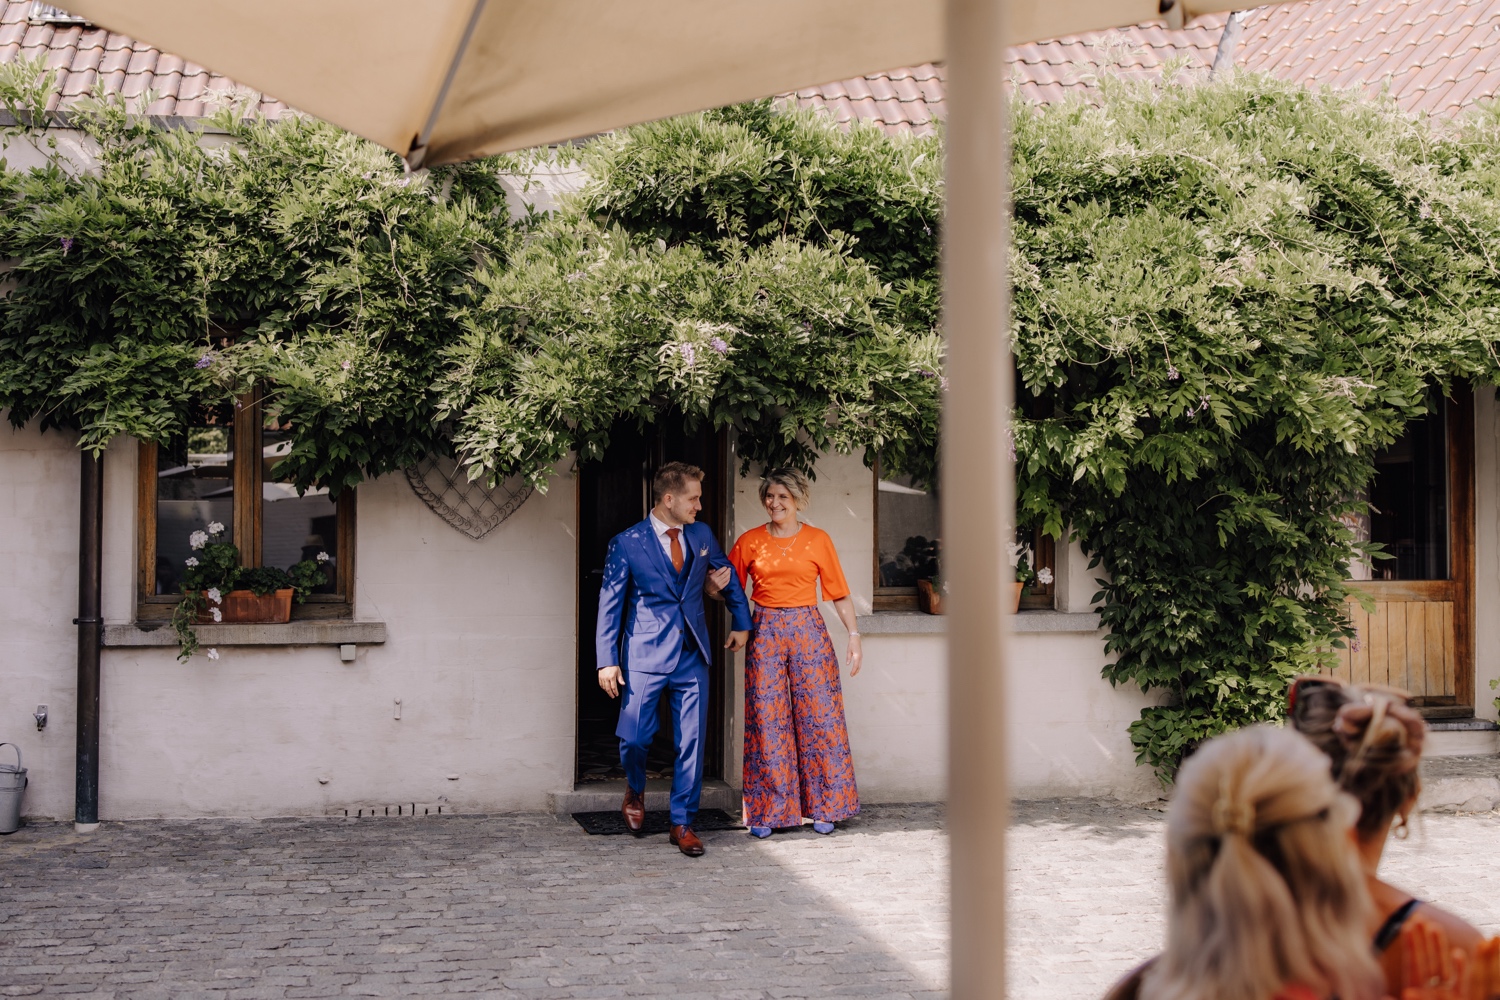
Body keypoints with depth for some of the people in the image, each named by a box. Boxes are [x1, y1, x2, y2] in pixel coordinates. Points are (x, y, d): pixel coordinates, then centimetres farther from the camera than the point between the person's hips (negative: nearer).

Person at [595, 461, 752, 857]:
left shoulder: (702, 535, 8)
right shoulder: (627, 543, -4)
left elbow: (728, 576, 24)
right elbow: (610, 603, -2)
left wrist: (742, 623, 21)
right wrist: (607, 660, -7)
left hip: (693, 656, 4)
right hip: (646, 656, -3)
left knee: (692, 743, 2)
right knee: (635, 736, -5)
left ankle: (682, 823, 13)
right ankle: (635, 791, 27)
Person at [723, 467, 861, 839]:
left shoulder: (818, 540, 4)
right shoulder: (749, 542, 5)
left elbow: (839, 593, 5)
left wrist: (854, 634, -3)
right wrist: (716, 582, -11)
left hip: (808, 632, 0)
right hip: (765, 634, 1)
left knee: (819, 715, 0)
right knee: (767, 720, 0)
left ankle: (823, 807, 12)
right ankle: (767, 811, 10)